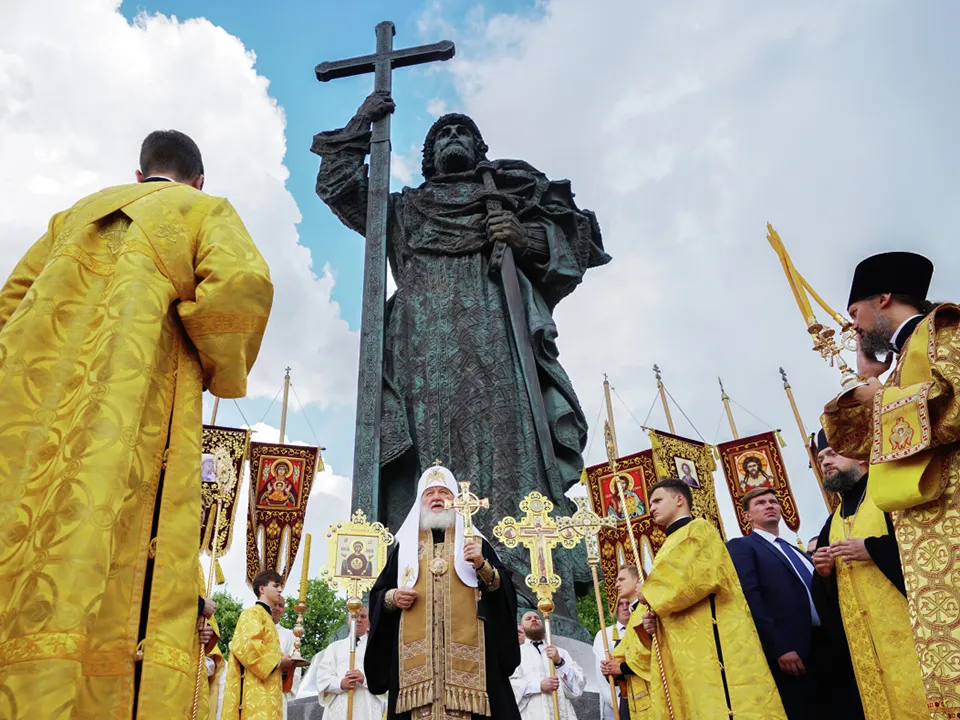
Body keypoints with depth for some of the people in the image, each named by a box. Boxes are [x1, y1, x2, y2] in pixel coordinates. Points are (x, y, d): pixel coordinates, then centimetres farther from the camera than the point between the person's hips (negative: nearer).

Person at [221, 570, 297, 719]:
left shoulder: (267, 617, 24)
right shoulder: (253, 614, -4)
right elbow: (244, 645, -21)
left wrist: (283, 664, 8)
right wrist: (278, 660, -13)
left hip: (264, 691, 9)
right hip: (254, 691, -9)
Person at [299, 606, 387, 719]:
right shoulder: (334, 647, 19)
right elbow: (322, 677, 7)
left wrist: (365, 679, -16)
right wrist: (340, 684, -13)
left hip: (369, 709, -1)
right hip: (339, 709, 1)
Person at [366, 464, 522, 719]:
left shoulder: (475, 542, 13)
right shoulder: (405, 545, 17)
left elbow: (503, 589, 4)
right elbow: (378, 593, 16)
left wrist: (482, 566, -14)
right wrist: (392, 598, -5)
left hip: (465, 647, -1)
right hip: (416, 648, 1)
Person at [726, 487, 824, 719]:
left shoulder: (796, 551, 26)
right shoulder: (741, 546, 0)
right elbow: (749, 598, -13)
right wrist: (779, 648, -20)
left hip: (824, 648, 7)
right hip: (789, 653, -7)